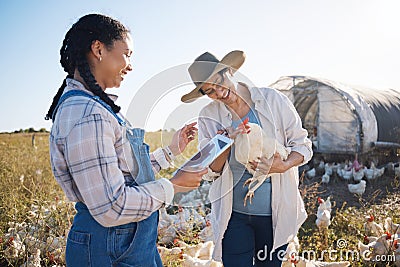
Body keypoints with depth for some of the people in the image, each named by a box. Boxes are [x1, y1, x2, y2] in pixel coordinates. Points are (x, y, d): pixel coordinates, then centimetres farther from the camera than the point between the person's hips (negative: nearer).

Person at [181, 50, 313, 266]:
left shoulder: (273, 100, -5)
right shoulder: (208, 117, -2)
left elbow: (302, 145, 0)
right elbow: (209, 172, -1)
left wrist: (283, 166, -21)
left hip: (275, 213, 0)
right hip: (234, 216, 0)